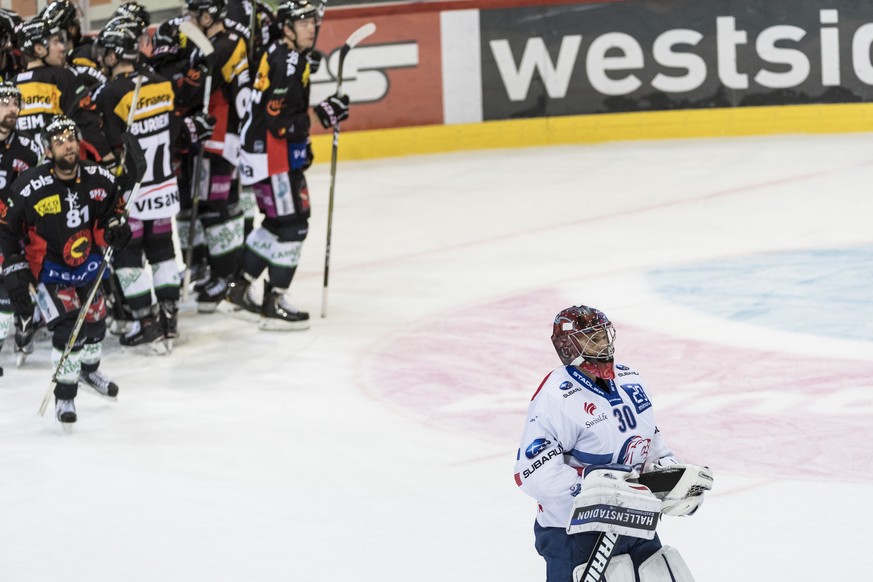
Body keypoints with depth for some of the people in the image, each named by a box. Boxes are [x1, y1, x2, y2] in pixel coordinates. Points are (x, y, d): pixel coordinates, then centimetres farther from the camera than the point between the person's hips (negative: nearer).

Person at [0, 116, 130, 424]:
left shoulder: (99, 178, -14)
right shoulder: (29, 188, -26)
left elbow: (113, 205, 8)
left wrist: (116, 226, -14)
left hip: (88, 263, 5)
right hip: (49, 268, -5)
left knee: (95, 322, 20)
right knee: (68, 329, -17)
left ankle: (89, 370, 51)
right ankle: (64, 396, -1)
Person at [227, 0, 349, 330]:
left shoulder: (293, 57, 11)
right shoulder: (283, 62, -22)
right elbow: (278, 121, -26)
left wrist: (302, 144, 25)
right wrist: (321, 115, -26)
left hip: (283, 152, 11)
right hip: (270, 155, -11)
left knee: (277, 222, 18)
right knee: (292, 225, -6)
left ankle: (240, 290, 25)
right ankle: (273, 305, -1)